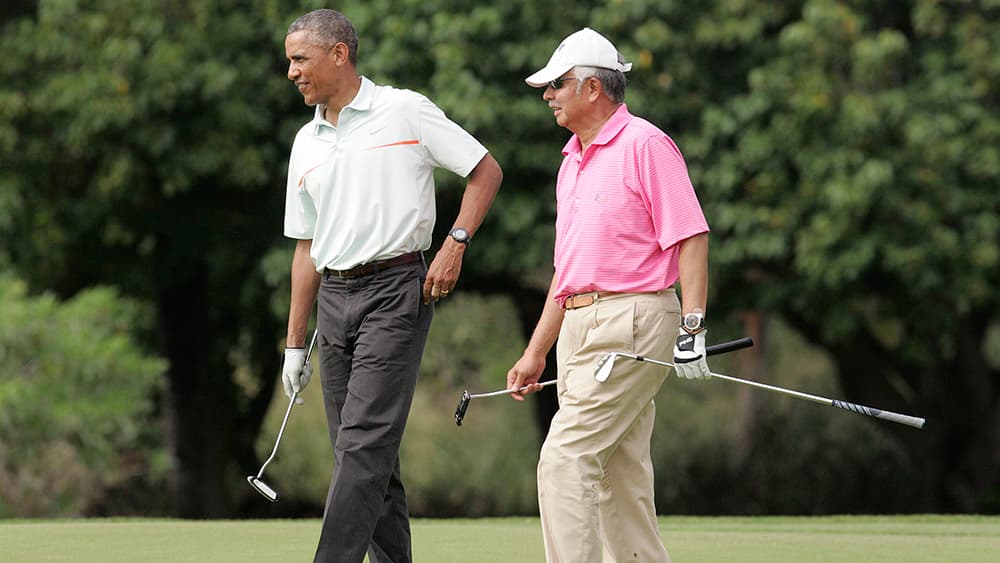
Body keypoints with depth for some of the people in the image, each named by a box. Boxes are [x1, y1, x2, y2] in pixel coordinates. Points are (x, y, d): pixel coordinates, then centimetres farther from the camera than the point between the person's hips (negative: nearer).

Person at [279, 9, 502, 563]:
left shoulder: (406, 111, -2)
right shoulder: (306, 143, 15)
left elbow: (486, 170, 2)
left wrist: (455, 244, -10)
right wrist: (295, 343, 15)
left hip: (395, 290, -7)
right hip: (333, 299, 7)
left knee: (365, 442, -15)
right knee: (362, 453, 5)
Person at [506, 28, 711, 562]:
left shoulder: (645, 146, -7)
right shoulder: (572, 162, 20)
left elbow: (691, 239, -13)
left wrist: (692, 326, -21)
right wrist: (535, 352, 22)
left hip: (631, 322, -9)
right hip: (580, 327, 9)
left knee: (565, 458, -15)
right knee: (619, 472, 7)